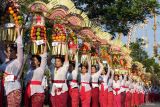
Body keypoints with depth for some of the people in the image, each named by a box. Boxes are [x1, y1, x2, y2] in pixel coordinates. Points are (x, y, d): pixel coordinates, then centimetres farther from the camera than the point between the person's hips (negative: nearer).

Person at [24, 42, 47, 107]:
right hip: (28, 92, 6)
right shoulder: (30, 69, 18)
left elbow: (44, 57, 3)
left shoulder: (41, 69, 4)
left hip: (37, 92, -6)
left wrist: (45, 45, 7)